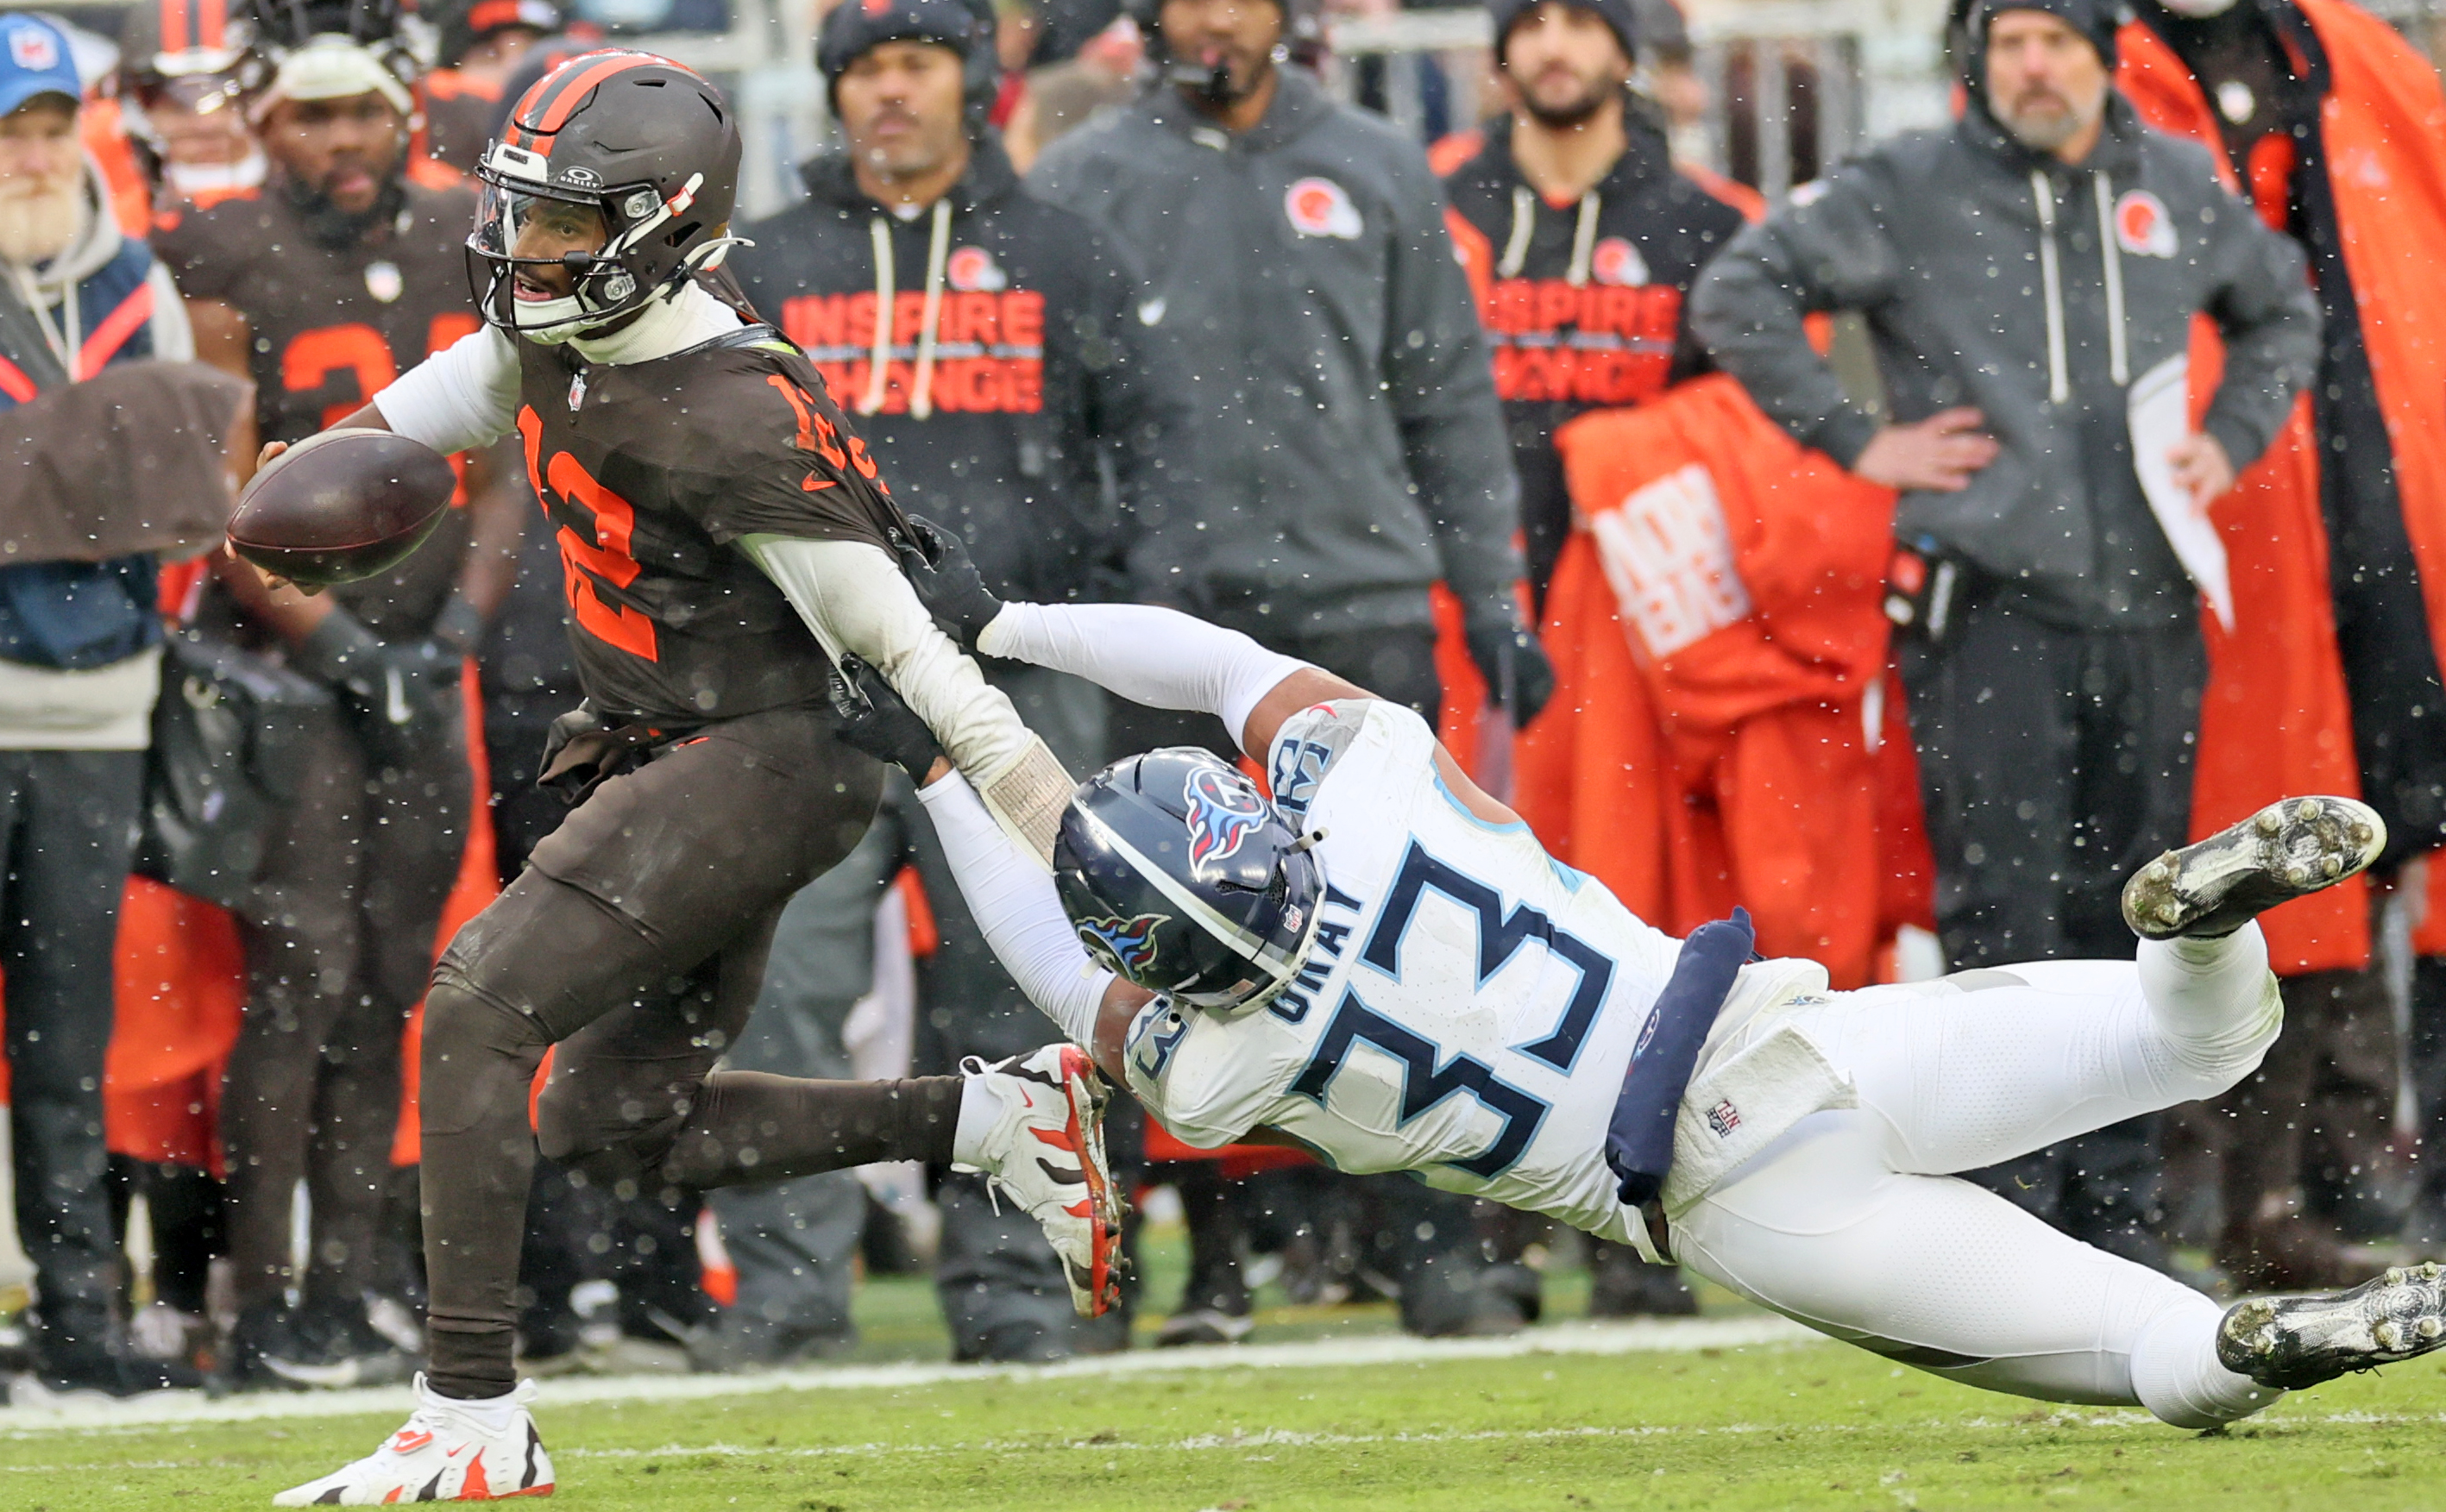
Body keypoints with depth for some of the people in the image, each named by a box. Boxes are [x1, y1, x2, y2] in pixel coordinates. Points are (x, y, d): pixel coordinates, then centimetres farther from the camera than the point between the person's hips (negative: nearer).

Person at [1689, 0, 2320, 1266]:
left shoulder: (2177, 190, 13)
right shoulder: (1908, 191, -1)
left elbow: (2282, 308, 31)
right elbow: (1738, 295, -2)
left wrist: (2231, 436, 16)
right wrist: (1854, 440, -5)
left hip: (2149, 611, 4)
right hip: (1988, 607, -4)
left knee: (2137, 924, 7)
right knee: (2005, 923, -8)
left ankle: (2121, 1216, 15)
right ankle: (2012, 1215, -5)